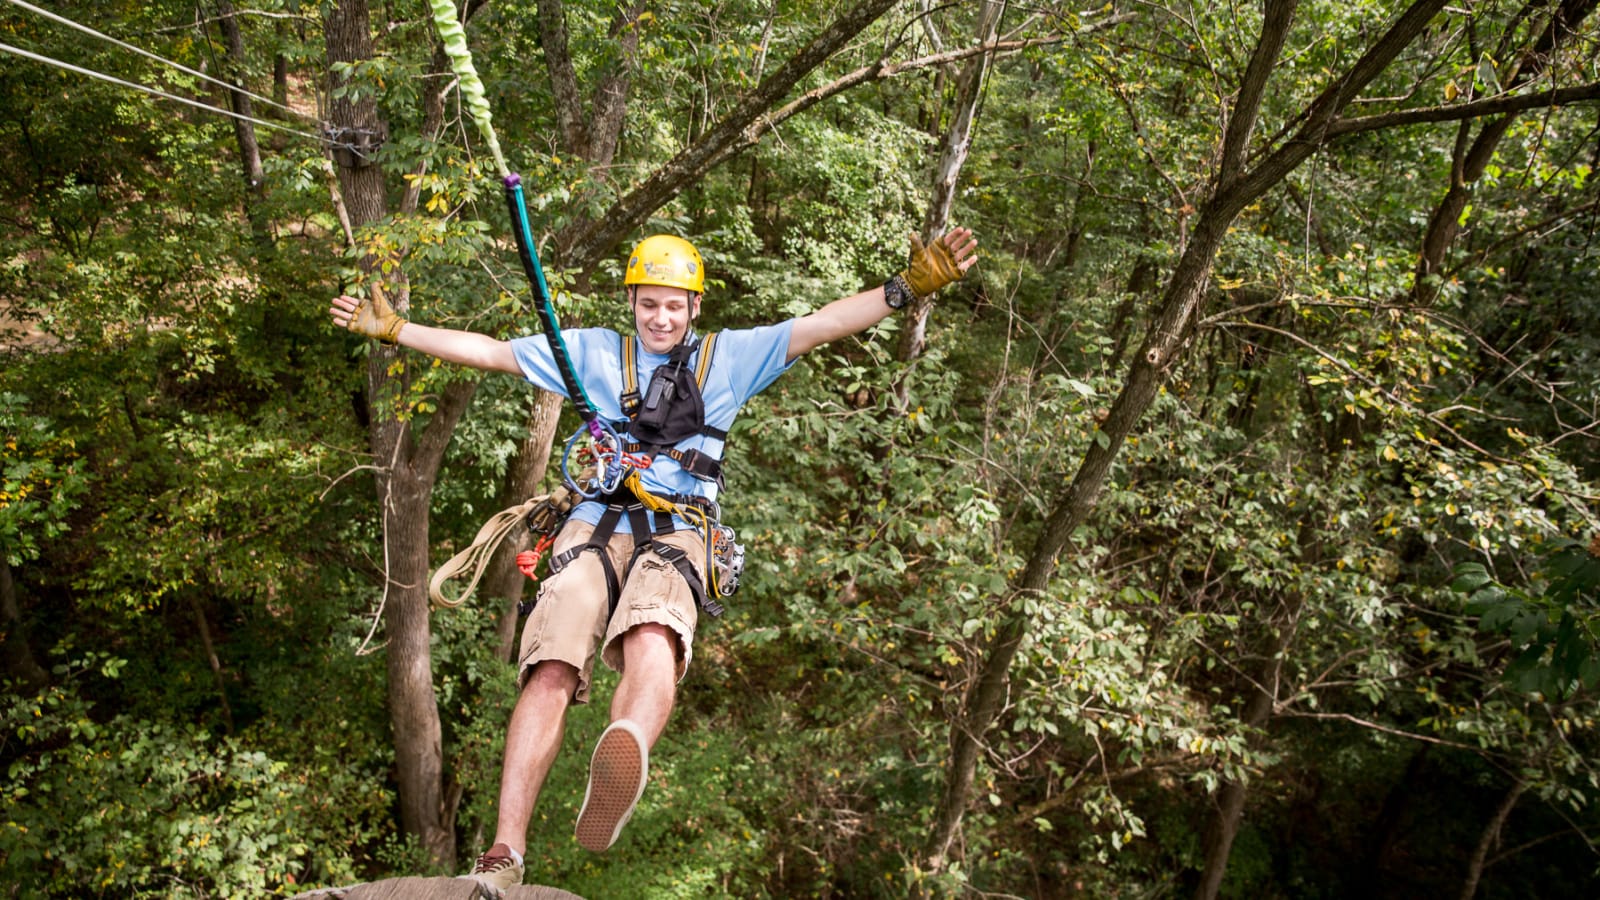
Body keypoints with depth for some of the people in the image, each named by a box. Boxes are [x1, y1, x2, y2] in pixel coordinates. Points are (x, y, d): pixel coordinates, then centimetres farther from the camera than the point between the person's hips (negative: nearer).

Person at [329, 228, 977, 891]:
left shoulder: (731, 356, 19)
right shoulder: (593, 351, 23)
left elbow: (821, 326, 10)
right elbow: (490, 352, 23)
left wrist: (909, 286, 0)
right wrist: (392, 328, 20)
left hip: (677, 534, -2)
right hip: (595, 525, 2)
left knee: (651, 638, -36)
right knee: (551, 671, -22)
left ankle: (622, 759, -68)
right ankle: (502, 859, -23)